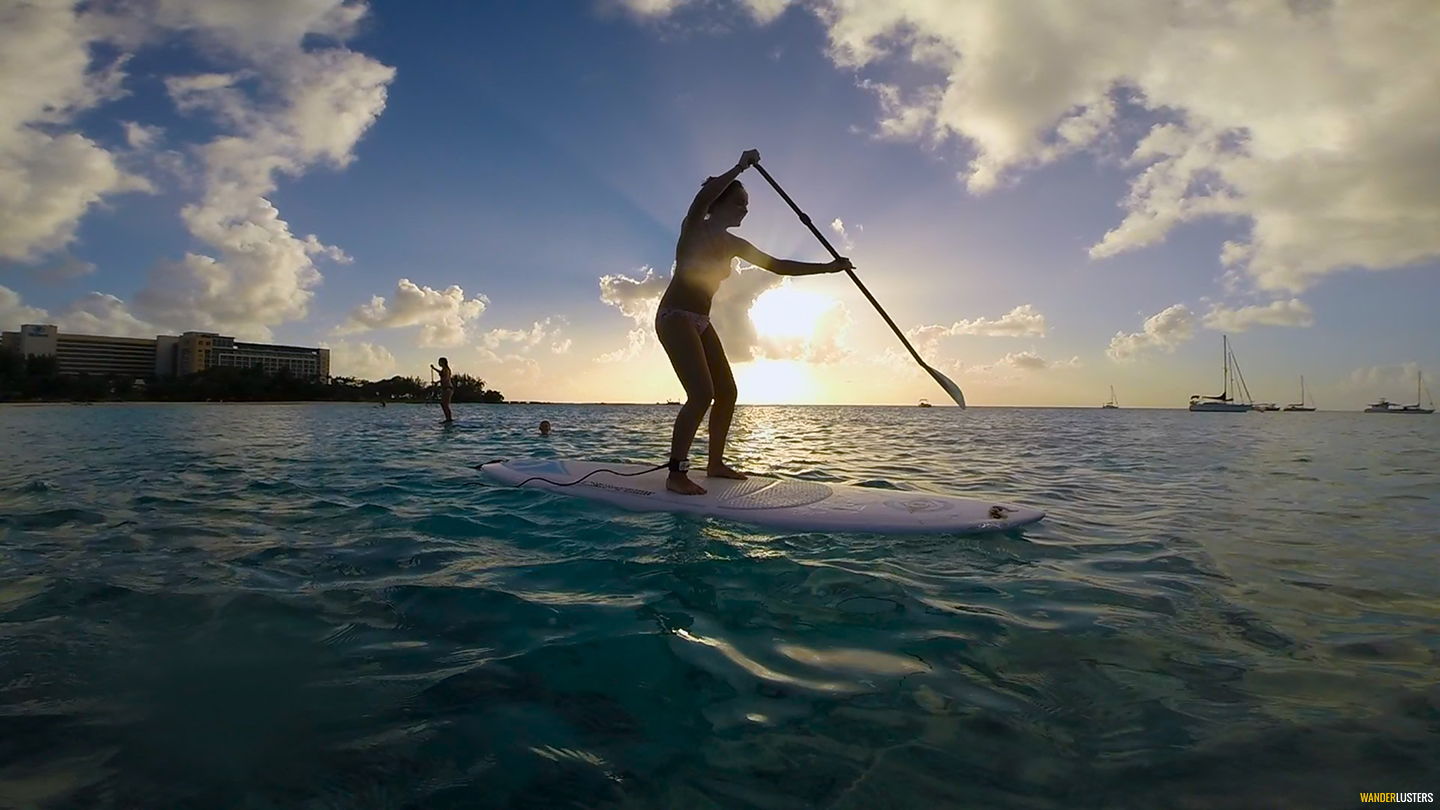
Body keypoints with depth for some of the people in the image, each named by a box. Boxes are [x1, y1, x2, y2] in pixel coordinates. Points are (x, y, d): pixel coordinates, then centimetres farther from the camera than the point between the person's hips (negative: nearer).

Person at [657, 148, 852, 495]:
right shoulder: (694, 228, -6)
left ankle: (715, 463, 19)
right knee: (702, 394, -21)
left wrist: (827, 267, 5)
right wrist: (741, 167, -25)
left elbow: (778, 266, 11)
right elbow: (704, 196, -30)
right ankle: (676, 474, -17)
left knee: (727, 392, 7)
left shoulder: (732, 245, 13)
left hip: (701, 322, 9)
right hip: (675, 317, -9)